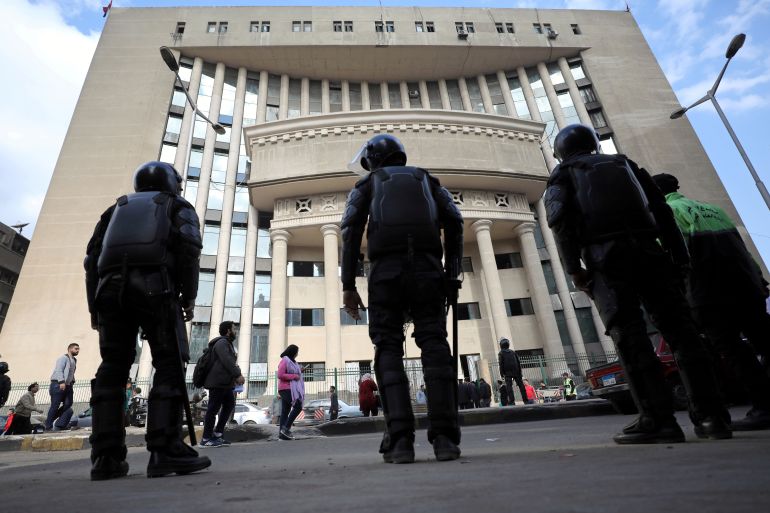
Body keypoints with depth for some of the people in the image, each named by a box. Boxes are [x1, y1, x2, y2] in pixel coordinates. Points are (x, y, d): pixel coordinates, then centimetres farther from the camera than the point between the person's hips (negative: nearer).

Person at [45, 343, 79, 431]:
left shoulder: (74, 360, 21)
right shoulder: (63, 358, -6)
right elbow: (59, 370, -18)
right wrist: (62, 382, -27)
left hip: (68, 386, 8)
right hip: (58, 385, -8)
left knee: (68, 405, 2)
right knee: (55, 406, -5)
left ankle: (60, 425, 9)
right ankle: (48, 426, 4)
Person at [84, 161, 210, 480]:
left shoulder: (117, 207, 31)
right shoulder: (178, 206, 19)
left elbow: (93, 257, 20)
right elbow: (188, 248, -1)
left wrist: (95, 306, 19)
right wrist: (189, 296, 0)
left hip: (110, 288, 5)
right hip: (154, 287, -4)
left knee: (112, 368, 8)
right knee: (169, 366, -4)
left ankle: (106, 457, 6)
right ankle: (165, 451, -11)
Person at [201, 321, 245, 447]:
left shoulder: (227, 344, 22)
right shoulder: (221, 343, -12)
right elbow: (227, 361, -23)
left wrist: (237, 375, 9)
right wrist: (238, 375, -25)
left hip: (225, 383, 11)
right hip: (217, 382, -11)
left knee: (229, 405, 12)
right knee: (213, 409, -5)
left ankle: (217, 434, 17)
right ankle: (206, 439, 2)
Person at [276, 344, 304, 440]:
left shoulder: (292, 361, 20)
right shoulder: (285, 360, -9)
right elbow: (280, 375, -18)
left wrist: (299, 372, 10)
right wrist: (294, 376, -16)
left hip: (291, 389, 9)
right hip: (286, 388, -9)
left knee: (285, 411, 6)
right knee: (298, 406, -15)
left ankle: (282, 434, 6)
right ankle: (286, 428, -10)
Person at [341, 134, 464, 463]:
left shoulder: (367, 184, 22)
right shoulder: (426, 179, 29)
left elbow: (351, 230, 5)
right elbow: (454, 222, 11)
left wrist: (348, 285, 1)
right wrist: (452, 273, 9)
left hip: (386, 269, -1)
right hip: (427, 266, 2)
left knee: (388, 348, 0)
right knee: (434, 344, 0)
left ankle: (400, 440, -8)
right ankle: (444, 437, -7)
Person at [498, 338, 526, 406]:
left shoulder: (501, 353, 2)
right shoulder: (513, 352, 16)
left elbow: (501, 364, -5)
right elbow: (518, 362, 13)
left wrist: (502, 373, -2)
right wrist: (520, 372, 15)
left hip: (508, 372, -4)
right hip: (516, 371, 4)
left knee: (509, 386, -7)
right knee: (521, 384, 7)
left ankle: (512, 401, -16)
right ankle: (525, 399, 7)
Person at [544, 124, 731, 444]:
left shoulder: (564, 172, 17)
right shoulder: (624, 163, 28)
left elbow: (560, 217, -2)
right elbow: (662, 209, 19)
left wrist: (573, 268, -6)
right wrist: (679, 257, 16)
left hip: (606, 255, -4)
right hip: (648, 250, 4)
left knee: (629, 336, -7)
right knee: (679, 329, 4)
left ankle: (658, 420, -9)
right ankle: (711, 415, 3)